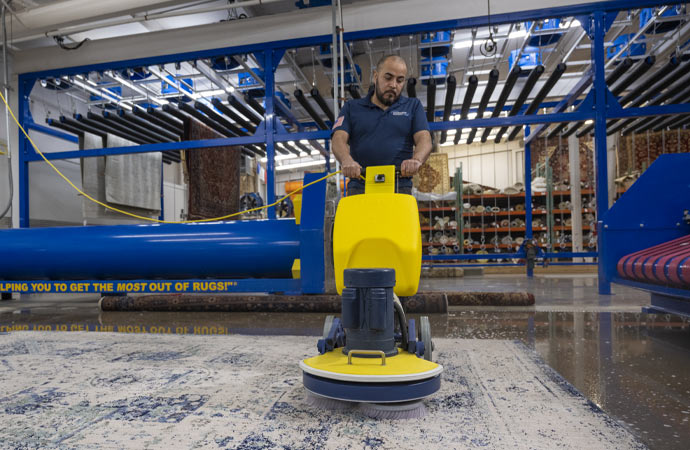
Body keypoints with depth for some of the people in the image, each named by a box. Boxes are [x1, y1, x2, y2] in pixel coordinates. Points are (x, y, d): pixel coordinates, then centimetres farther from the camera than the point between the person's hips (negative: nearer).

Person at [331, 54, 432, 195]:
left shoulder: (413, 106, 18)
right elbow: (339, 139, 2)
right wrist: (347, 161, -22)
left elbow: (424, 139, 4)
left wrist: (416, 160, -20)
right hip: (360, 188, 0)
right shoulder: (351, 108, 16)